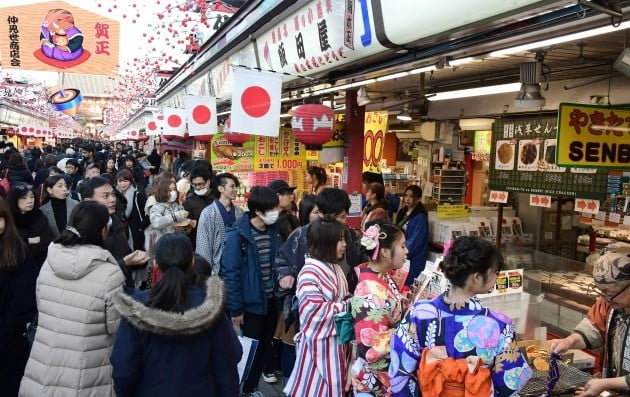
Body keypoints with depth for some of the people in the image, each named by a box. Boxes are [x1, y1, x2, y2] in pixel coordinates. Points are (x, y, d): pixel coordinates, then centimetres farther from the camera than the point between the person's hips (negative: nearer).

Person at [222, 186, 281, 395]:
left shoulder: (273, 230, 0)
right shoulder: (238, 235, -18)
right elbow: (230, 273, -16)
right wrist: (235, 308, -15)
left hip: (272, 299, 5)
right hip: (252, 302, -4)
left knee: (266, 342, 19)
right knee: (253, 347, 10)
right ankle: (249, 388, 30)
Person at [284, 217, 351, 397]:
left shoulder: (335, 268, 7)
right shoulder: (310, 271, -21)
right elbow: (313, 310, -26)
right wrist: (347, 306, -20)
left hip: (337, 339, 8)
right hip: (319, 342, -8)